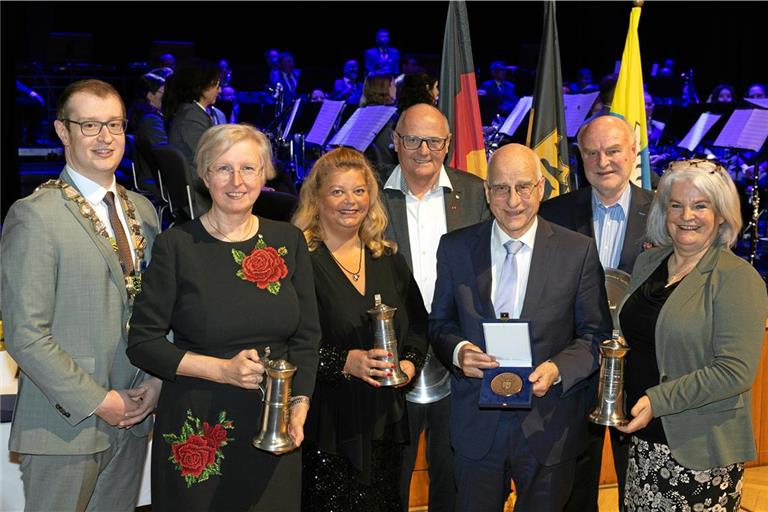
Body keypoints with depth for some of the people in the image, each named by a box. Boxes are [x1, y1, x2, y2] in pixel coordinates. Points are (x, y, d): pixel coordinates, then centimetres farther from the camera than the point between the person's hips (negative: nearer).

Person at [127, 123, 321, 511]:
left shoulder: (289, 241, 4)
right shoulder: (177, 245, -6)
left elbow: (306, 337, 6)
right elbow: (142, 343, -6)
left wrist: (299, 407, -7)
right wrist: (223, 369, -15)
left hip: (274, 429, 3)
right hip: (198, 429, -3)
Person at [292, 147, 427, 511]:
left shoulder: (388, 259, 11)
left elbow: (417, 323, 15)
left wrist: (410, 361, -4)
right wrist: (346, 361, -22)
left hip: (384, 422, 6)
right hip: (327, 426, -5)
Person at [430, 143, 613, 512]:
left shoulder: (578, 252, -6)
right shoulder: (455, 248, -1)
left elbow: (596, 335, -2)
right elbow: (439, 323, 7)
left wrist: (558, 369, -20)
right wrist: (457, 351, -15)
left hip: (548, 426, -1)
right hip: (477, 426, 1)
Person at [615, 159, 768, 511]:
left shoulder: (737, 278, -12)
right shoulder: (647, 262, 9)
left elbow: (736, 371, -19)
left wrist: (657, 401, -21)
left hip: (700, 452, -6)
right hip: (642, 442, 6)